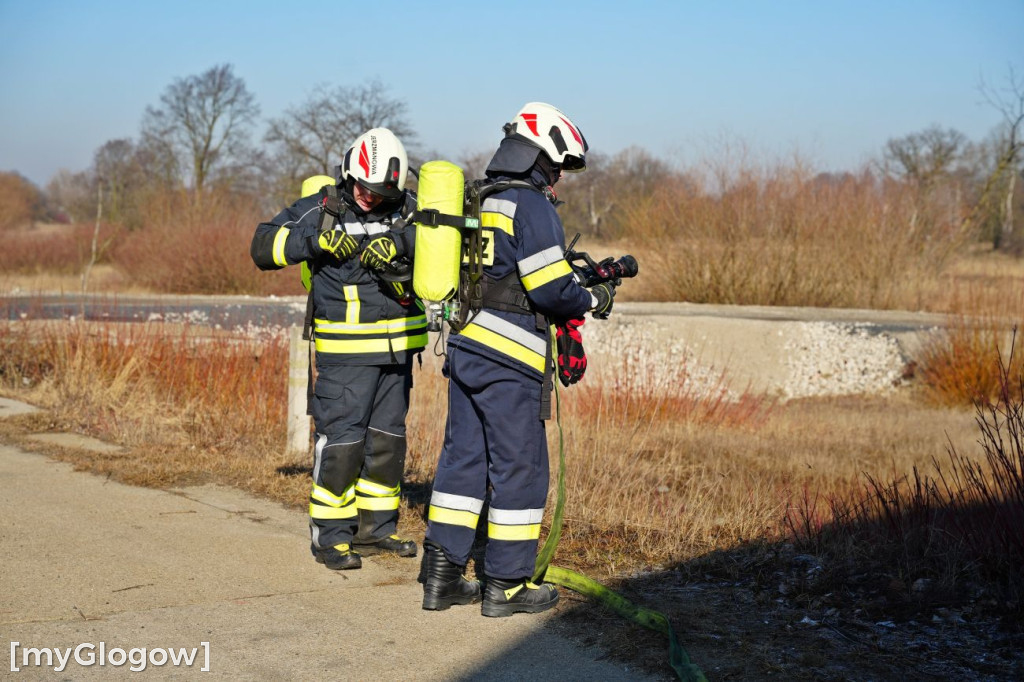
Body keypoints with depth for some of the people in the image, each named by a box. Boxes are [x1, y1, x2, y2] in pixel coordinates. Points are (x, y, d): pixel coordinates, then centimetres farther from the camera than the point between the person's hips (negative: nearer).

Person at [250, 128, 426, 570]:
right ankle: (330, 536, 1)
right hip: (345, 350, -4)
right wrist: (315, 239, -20)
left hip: (398, 347, 4)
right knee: (341, 440, -8)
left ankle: (375, 527, 25)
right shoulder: (320, 210, -3)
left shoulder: (406, 209, 5)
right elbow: (263, 247, -7)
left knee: (387, 438, 12)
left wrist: (401, 241, -25)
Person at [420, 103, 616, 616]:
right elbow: (550, 290, -16)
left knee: (463, 458, 12)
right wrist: (593, 300, 2)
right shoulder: (532, 206, -11)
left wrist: (576, 281, 22)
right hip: (510, 360, -8)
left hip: (464, 347, 8)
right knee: (519, 468, 1)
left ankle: (441, 576, 15)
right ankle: (506, 584, 6)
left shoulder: (477, 202, 16)